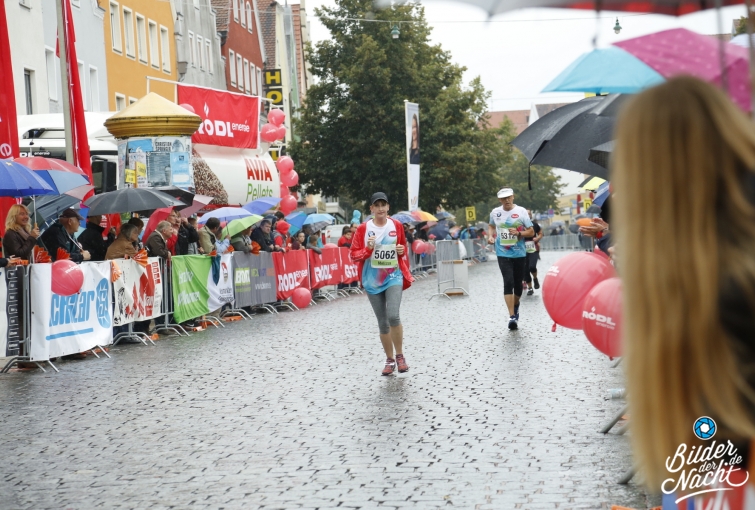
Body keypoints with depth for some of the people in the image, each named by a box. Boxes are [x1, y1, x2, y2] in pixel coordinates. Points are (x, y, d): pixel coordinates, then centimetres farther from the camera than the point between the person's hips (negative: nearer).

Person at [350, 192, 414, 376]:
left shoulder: (396, 226, 2)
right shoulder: (363, 228, -3)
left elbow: (403, 246, 17)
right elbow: (354, 254, -2)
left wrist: (402, 250, -5)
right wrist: (368, 249, -19)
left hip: (393, 276, -1)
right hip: (372, 280, 1)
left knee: (393, 316, -20)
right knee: (382, 323, 7)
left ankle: (400, 356, -4)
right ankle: (390, 360, 21)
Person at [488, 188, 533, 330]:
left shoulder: (521, 211, -6)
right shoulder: (495, 212, 1)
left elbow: (531, 232, -3)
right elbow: (491, 226, 23)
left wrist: (518, 233, -20)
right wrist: (490, 236, 3)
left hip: (520, 254, 0)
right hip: (503, 254, 0)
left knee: (518, 283, 11)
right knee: (508, 283, -14)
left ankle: (516, 307, 39)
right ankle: (512, 316, -15)